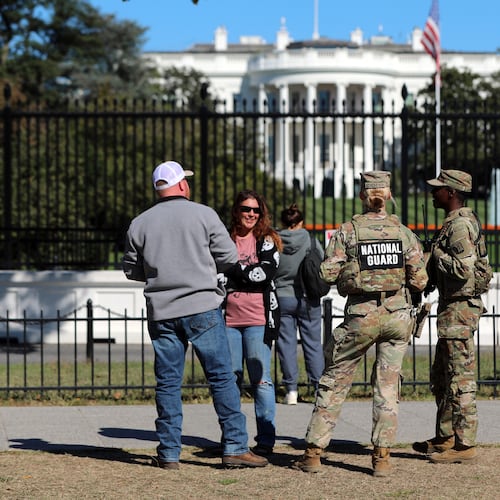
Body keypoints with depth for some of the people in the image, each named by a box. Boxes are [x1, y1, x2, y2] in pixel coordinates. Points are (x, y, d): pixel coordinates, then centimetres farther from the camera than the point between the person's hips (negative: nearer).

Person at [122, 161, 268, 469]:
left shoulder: (140, 224, 5)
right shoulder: (203, 214, -3)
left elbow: (132, 270, 11)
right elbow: (229, 256, -2)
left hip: (161, 313, 3)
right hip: (202, 307, -3)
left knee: (168, 383, 8)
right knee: (222, 377, 2)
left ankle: (170, 453, 9)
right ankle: (235, 447, 0)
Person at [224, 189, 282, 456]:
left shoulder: (266, 240, 5)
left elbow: (265, 273, -10)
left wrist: (234, 269, -5)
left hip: (259, 318, -3)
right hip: (229, 317, 3)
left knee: (261, 379, -5)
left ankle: (266, 440, -1)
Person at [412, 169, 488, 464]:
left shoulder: (460, 224, -17)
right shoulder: (454, 222, 16)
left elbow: (463, 268, -27)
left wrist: (436, 253, -15)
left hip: (459, 310, -11)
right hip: (451, 309, 11)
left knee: (461, 379, -6)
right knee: (441, 377, 18)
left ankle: (465, 445, -2)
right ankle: (445, 438, 26)